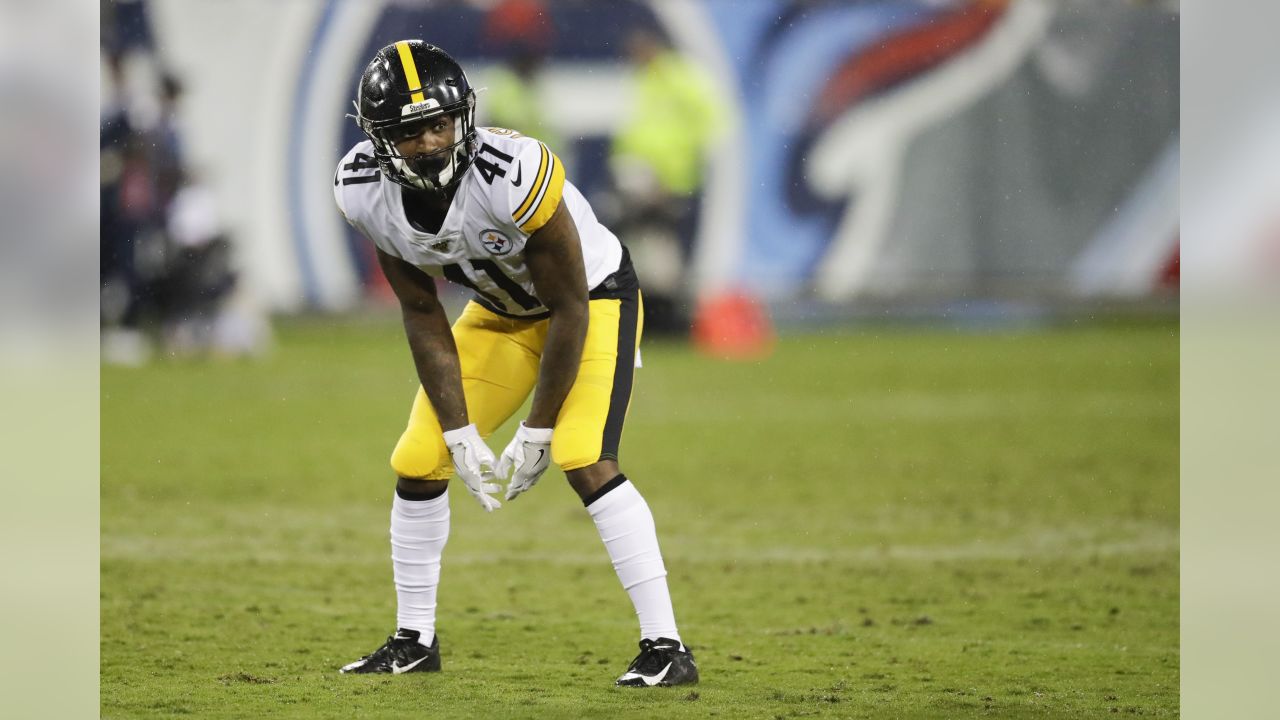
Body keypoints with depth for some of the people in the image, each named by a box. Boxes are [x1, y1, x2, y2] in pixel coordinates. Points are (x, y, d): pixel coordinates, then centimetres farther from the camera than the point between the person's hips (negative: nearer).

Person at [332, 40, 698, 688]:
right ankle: (414, 640, 21)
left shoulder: (515, 173, -38)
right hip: (501, 311, 6)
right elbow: (423, 316, -9)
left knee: (584, 462, -24)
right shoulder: (366, 191, -21)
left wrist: (536, 432, -20)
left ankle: (666, 648, -19)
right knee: (418, 462, 2)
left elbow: (570, 306, -26)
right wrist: (461, 435, -13)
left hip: (593, 299, -6)